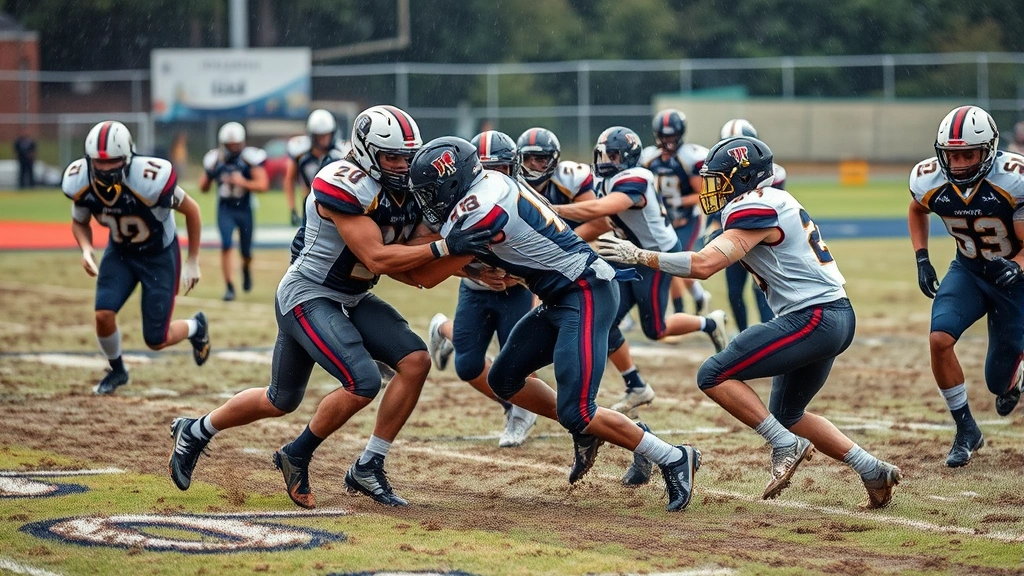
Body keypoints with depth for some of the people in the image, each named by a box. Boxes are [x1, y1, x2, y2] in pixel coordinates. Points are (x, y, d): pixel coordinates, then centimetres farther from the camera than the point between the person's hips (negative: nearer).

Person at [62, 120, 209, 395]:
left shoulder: (149, 179, -36)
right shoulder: (81, 183, -22)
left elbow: (191, 210, -18)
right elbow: (79, 221, 1)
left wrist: (192, 263, -11)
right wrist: (86, 249, -22)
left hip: (159, 255, -4)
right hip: (120, 252, 4)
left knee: (156, 340, -2)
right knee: (104, 315, -16)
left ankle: (196, 326, 34)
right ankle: (117, 370, 16)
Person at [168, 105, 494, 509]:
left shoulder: (410, 191, 0)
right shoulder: (344, 187, -26)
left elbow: (422, 268, 2)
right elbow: (378, 259, -29)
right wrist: (446, 248, -32)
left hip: (351, 301, 9)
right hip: (307, 297, -8)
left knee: (415, 361, -6)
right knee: (362, 382, -22)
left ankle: (368, 468, 3)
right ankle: (297, 457, 2)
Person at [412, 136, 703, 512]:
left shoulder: (481, 209, -20)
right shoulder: (491, 185, 8)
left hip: (586, 296, -10)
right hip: (563, 298, 10)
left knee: (575, 414, -12)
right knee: (503, 379, 13)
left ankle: (674, 459, -2)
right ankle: (585, 432, 24)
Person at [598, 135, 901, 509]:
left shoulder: (754, 210, -14)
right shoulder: (775, 203, 16)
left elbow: (704, 265, -22)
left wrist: (640, 256, -16)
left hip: (814, 317, -10)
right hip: (836, 315, 10)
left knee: (715, 376, -10)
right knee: (787, 416, 22)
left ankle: (786, 446, -8)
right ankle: (873, 471, 19)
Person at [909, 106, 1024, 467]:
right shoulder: (929, 180, -17)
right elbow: (917, 210, 9)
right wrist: (921, 259, -1)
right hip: (968, 271, 3)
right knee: (940, 338, -24)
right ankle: (966, 431, -6)